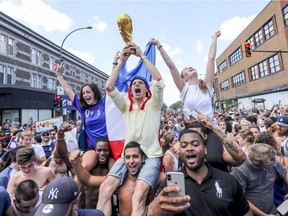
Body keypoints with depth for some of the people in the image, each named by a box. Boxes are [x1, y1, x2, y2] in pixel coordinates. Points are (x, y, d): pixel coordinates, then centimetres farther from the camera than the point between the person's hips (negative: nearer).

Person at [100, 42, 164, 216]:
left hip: (151, 156, -3)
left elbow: (158, 79, -7)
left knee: (139, 193, -28)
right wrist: (122, 61, 0)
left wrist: (142, 56, -2)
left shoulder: (153, 104, 8)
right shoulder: (126, 106, 15)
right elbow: (109, 87, 2)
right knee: (105, 188, -20)